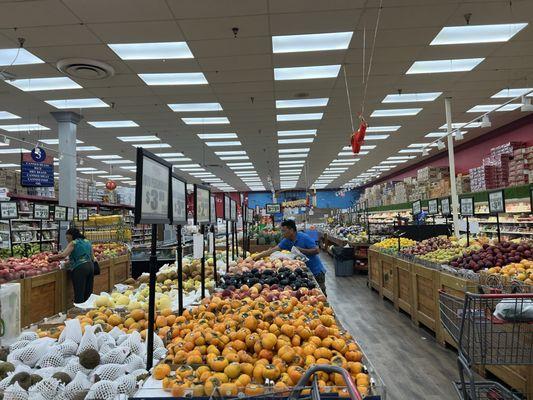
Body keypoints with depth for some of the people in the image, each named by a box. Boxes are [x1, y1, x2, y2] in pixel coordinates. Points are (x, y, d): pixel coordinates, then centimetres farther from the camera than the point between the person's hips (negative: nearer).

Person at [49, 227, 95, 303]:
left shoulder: (73, 243, -4)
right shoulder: (87, 242, 16)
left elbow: (63, 255, -14)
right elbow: (92, 258, 16)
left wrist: (52, 257, -1)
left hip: (79, 268, -7)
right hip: (90, 266, 7)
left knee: (79, 294, -4)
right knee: (88, 293, 9)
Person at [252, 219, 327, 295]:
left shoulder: (304, 238, -19)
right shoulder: (286, 241, -2)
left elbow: (316, 250, -20)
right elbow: (274, 250, -3)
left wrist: (301, 250, -23)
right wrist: (259, 256, -8)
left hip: (316, 271, -6)